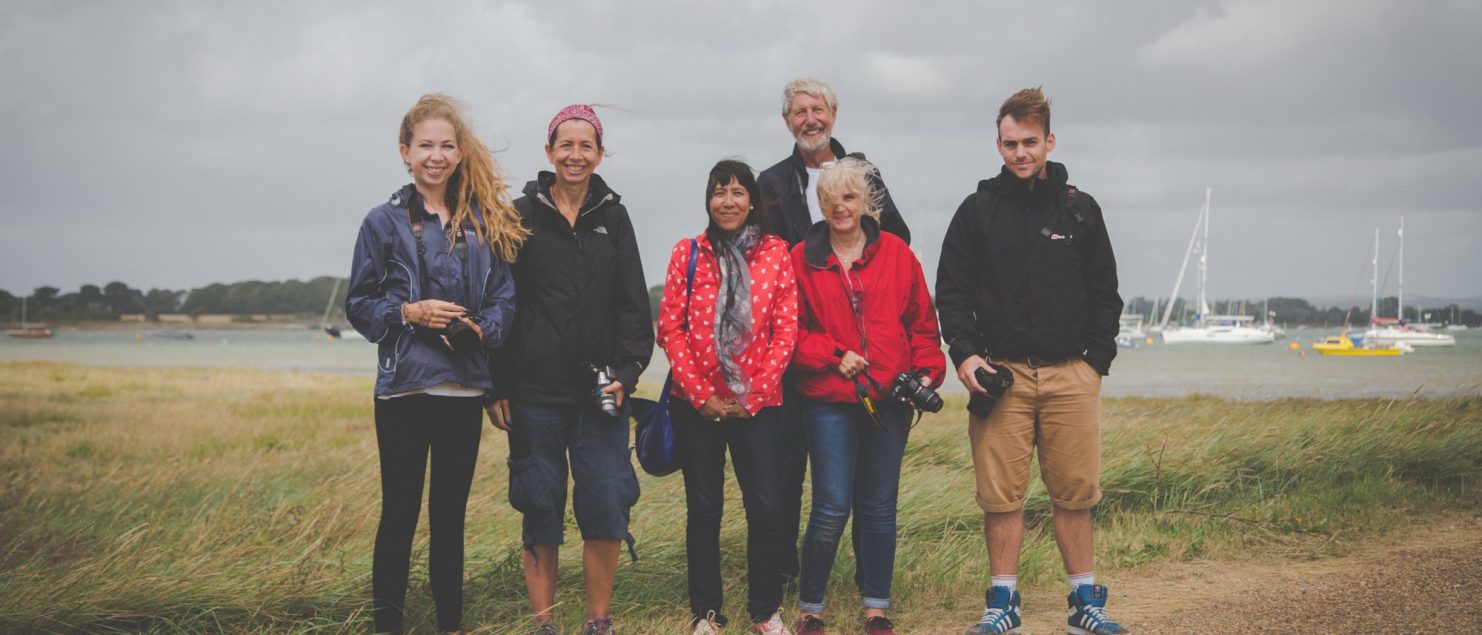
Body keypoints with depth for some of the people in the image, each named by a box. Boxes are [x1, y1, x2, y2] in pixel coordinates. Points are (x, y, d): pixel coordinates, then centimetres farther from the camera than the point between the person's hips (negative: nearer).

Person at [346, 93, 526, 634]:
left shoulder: (484, 223, 8)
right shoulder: (384, 222, 1)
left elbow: (505, 296, 9)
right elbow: (358, 305, 2)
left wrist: (483, 327, -11)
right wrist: (408, 312, -14)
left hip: (464, 390, 3)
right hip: (403, 387, -3)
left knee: (450, 514, 11)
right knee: (399, 513, 2)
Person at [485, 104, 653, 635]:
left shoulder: (613, 217, 9)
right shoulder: (522, 215, 3)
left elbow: (633, 304, 8)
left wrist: (626, 372, -4)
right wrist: (495, 387, -3)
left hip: (599, 388, 1)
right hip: (535, 391, -1)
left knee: (606, 506, -4)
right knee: (541, 511, 3)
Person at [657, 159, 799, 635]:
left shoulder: (775, 253, 2)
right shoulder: (687, 253, 2)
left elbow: (787, 329, 0)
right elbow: (670, 328, -1)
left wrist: (755, 394, -7)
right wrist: (701, 395, -8)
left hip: (758, 405, 0)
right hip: (698, 407, 0)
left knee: (766, 509, -3)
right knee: (704, 509, 6)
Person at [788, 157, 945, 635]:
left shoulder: (896, 253, 7)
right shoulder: (803, 259, 2)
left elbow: (922, 322, 10)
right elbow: (789, 330, 3)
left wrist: (927, 370, -2)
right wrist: (833, 355, -10)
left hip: (889, 399, 2)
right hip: (829, 401, -2)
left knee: (878, 507, 9)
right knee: (832, 508, -7)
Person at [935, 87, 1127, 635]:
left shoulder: (1080, 210, 10)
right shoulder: (977, 211, 7)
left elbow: (1105, 292, 12)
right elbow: (951, 288, 7)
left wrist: (1097, 359, 2)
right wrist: (963, 353, -6)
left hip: (1071, 374, 1)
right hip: (1000, 373, -1)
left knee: (1075, 492, 3)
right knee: (1001, 494, 0)